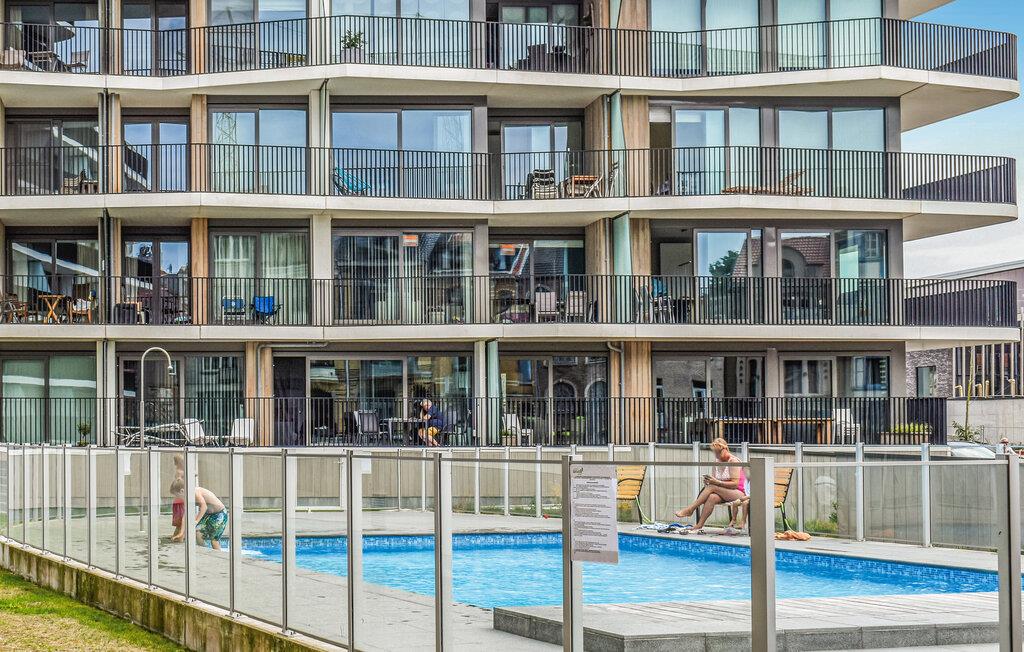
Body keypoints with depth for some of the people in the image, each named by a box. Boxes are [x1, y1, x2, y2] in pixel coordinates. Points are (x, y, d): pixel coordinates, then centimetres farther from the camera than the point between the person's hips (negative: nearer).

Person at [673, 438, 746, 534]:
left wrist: (717, 482, -26)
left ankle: (690, 509, -28)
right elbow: (714, 482, 11)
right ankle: (699, 526, -41)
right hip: (724, 495, 6)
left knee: (712, 487, -30)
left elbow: (735, 484, -17)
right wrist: (708, 481, -13)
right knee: (712, 497, -31)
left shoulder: (733, 461, -9)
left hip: (739, 493, -6)